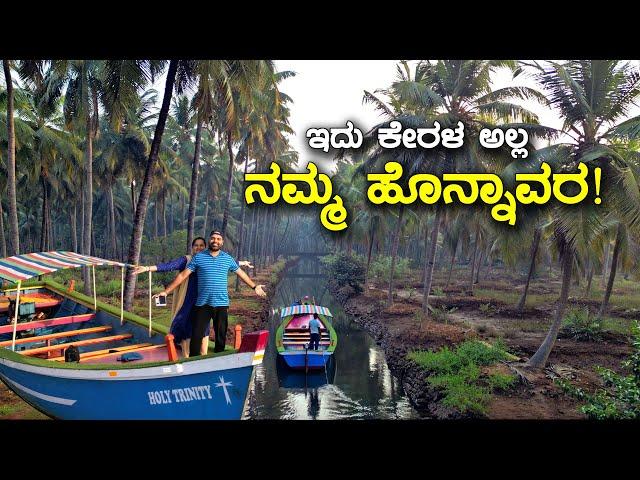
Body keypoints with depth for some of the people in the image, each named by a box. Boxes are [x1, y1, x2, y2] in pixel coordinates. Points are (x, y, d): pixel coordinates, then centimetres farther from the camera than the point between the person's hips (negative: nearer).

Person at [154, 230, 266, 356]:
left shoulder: (228, 258, 6)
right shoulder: (198, 257, 1)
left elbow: (241, 273, 18)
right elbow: (183, 275, 1)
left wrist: (254, 287, 19)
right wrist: (166, 291, -2)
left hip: (222, 304, 1)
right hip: (203, 304, -1)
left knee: (221, 336, 10)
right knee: (196, 336, -1)